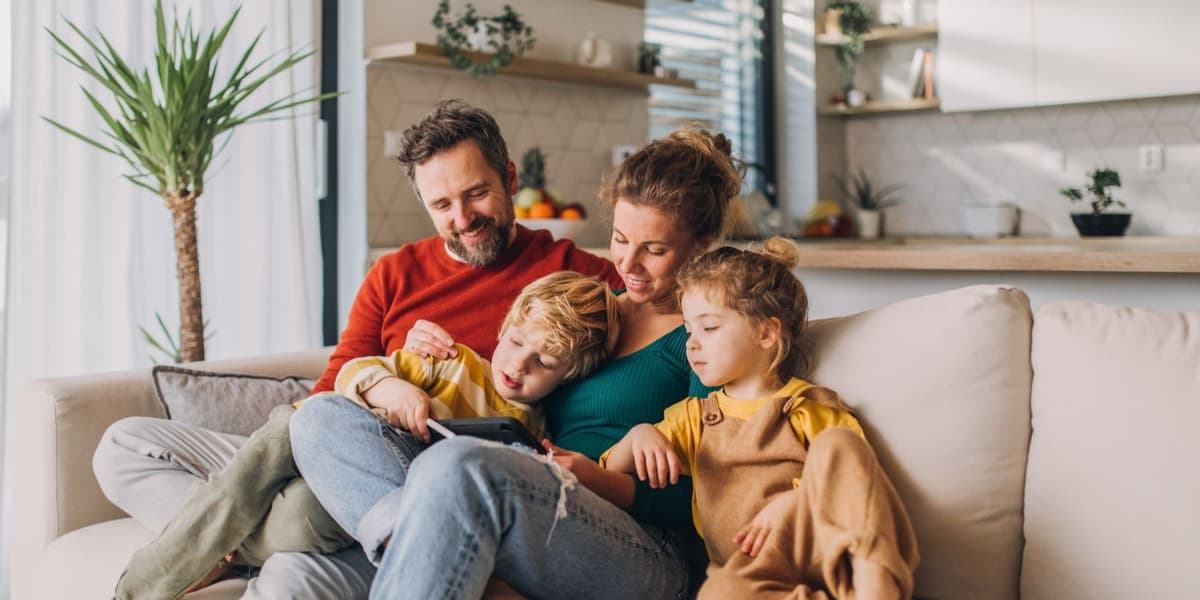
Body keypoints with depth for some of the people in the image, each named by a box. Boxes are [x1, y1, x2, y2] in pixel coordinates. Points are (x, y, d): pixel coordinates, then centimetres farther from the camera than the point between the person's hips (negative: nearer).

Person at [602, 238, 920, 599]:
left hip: (821, 546, 0)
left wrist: (793, 501, -14)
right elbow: (612, 474, 23)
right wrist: (638, 436, 1)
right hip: (749, 565, 0)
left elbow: (855, 478, 4)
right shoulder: (693, 417, 26)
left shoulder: (812, 409, 14)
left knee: (836, 443, -27)